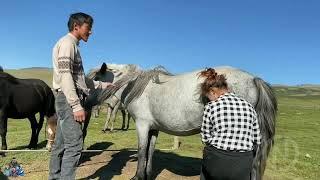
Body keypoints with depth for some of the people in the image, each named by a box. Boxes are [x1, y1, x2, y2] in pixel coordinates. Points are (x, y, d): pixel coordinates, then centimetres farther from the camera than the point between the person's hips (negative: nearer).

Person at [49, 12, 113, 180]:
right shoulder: (67, 42, -7)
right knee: (74, 144, -11)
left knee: (60, 144, 14)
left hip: (69, 100, 10)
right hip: (68, 100, -10)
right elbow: (65, 76, -19)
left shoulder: (73, 45, 21)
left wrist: (102, 85, 23)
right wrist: (77, 105, -24)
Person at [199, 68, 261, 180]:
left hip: (215, 160, -2)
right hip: (242, 166, 3)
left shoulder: (211, 107, -9)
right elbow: (256, 140, 7)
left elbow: (205, 138, 0)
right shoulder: (248, 106, 1)